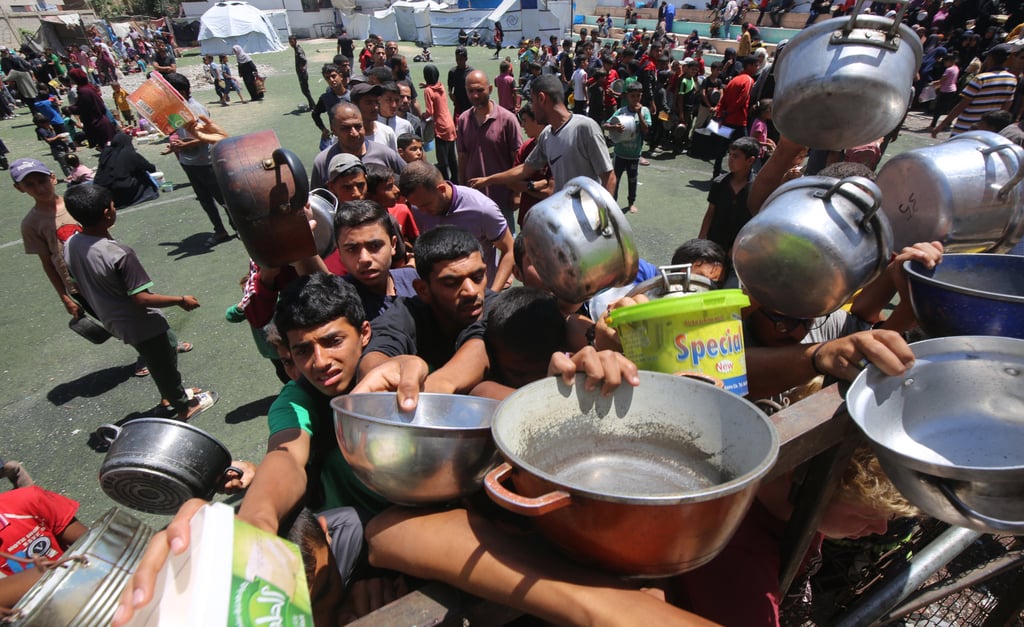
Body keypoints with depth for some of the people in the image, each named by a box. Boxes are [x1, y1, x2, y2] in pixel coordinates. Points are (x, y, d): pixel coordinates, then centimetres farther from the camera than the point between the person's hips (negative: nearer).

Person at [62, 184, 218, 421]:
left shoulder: (70, 246, -6)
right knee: (164, 364, 13)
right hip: (141, 324, -8)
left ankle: (174, 394, 46)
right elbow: (141, 298, -28)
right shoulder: (118, 254, -31)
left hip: (113, 321, 8)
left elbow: (80, 286, 7)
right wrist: (181, 300, -17)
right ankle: (184, 406, 33)